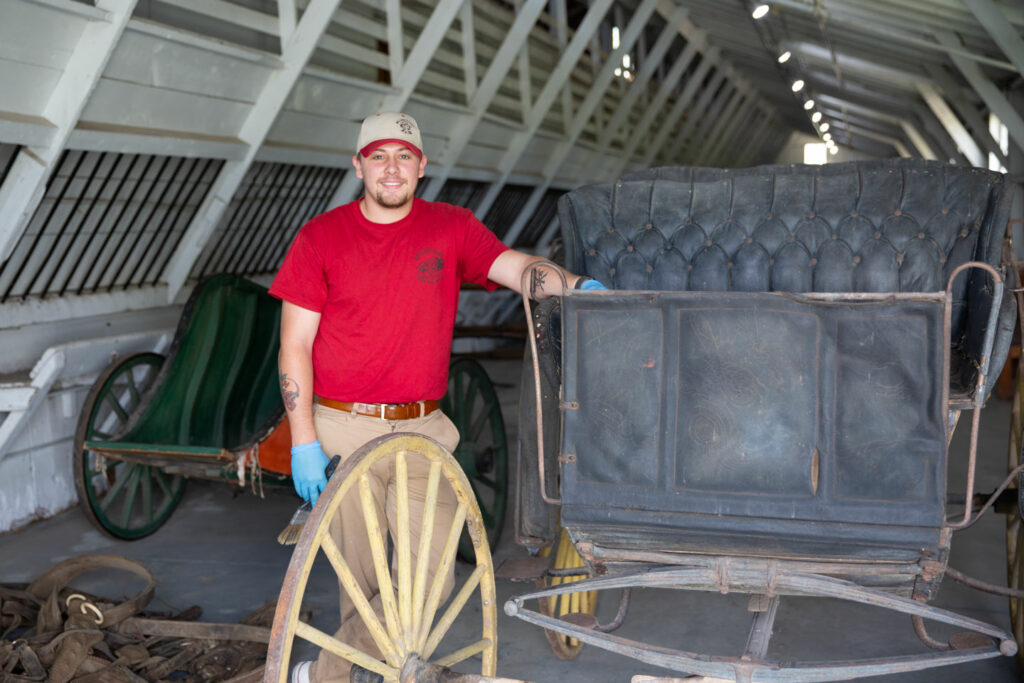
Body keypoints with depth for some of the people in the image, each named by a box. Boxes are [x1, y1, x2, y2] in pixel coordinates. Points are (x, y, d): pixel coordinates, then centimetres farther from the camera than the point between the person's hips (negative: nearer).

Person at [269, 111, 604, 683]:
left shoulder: (451, 228, 4)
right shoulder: (322, 237, 0)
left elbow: (515, 267, -11)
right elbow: (295, 346, -2)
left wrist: (574, 285, -33)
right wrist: (304, 443, -8)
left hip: (421, 431, 2)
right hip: (343, 431, -2)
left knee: (432, 578, -1)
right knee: (363, 581, 5)